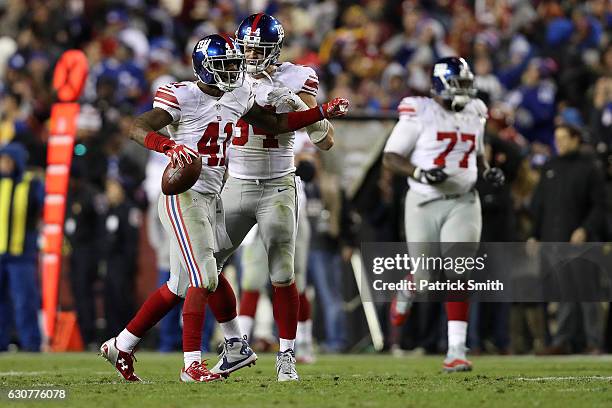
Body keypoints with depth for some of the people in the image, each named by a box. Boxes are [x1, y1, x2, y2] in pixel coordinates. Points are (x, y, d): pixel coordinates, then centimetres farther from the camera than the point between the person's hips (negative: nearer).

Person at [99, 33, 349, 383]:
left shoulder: (239, 97, 10)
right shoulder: (182, 97, -13)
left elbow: (275, 124, 21)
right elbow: (138, 128, -21)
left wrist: (324, 112, 15)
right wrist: (170, 146, -39)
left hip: (210, 197, 8)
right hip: (183, 197, -8)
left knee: (179, 288, 11)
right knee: (204, 280, -12)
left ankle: (121, 346, 22)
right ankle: (192, 364, -6)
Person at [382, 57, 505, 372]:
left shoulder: (475, 114, 9)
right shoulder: (419, 113, -9)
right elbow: (390, 157, -7)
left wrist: (488, 171, 5)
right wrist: (419, 173, -23)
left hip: (463, 203, 3)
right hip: (424, 203, -3)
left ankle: (456, 350, -11)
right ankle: (406, 291, 45)